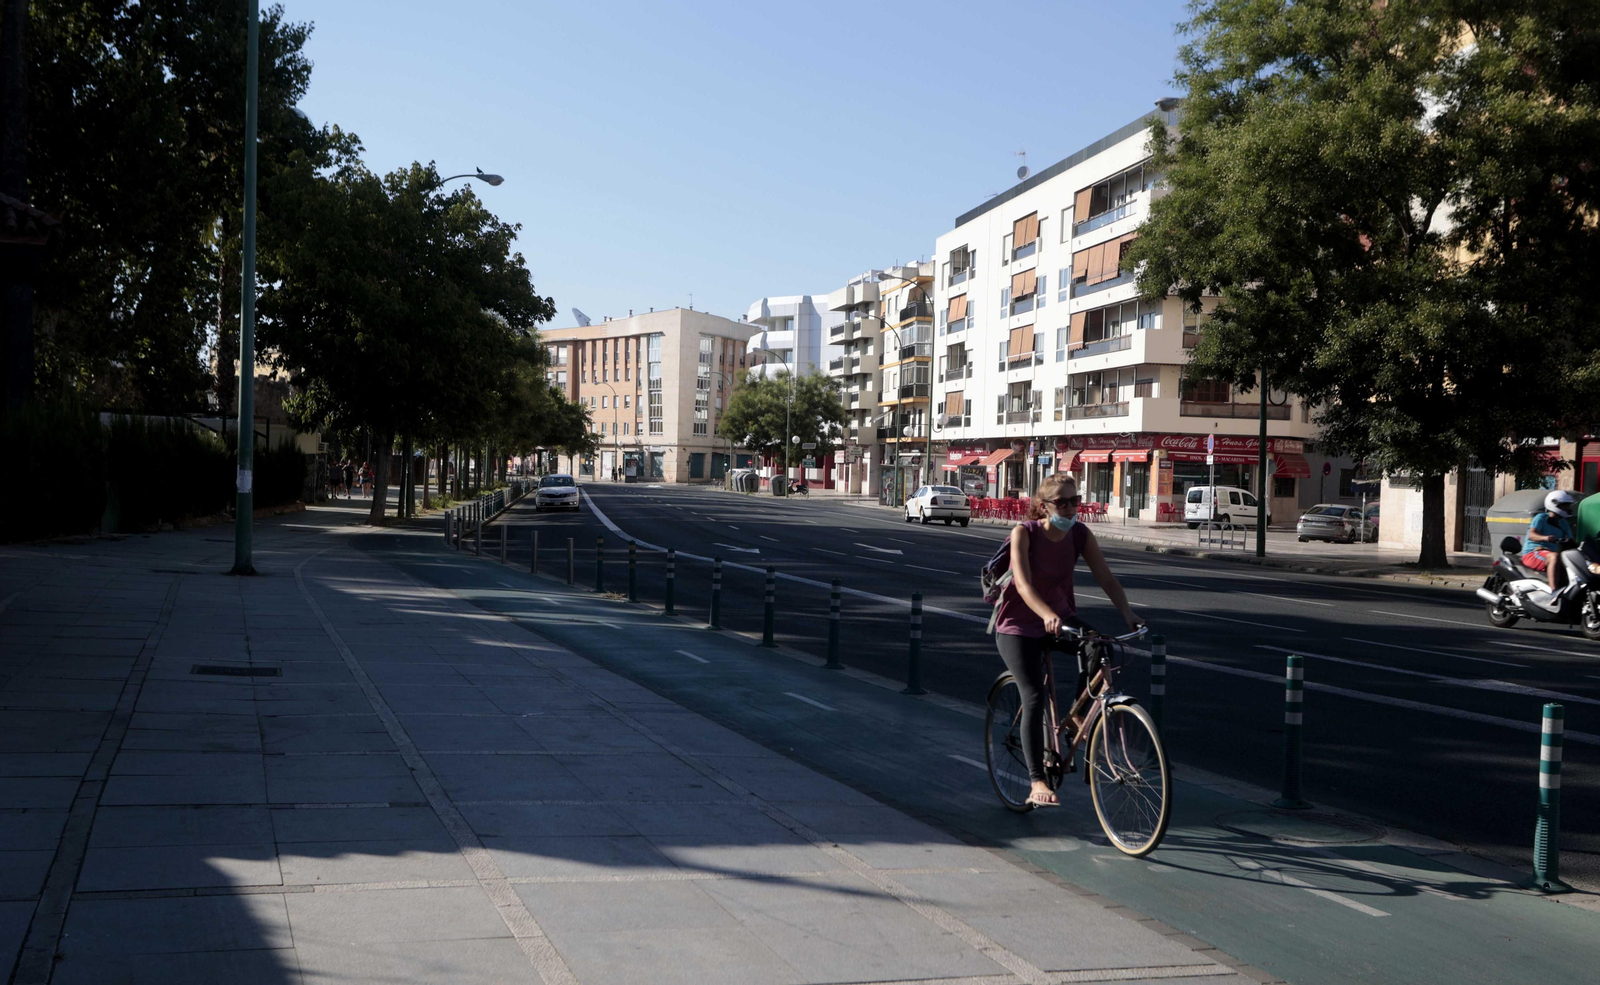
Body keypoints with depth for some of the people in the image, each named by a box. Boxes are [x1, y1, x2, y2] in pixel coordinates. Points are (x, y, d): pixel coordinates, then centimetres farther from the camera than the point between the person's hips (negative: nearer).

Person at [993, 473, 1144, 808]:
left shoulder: (1080, 535, -8)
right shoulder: (1024, 533, -20)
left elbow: (1106, 578, -12)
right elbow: (1023, 582, -31)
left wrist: (1128, 613, -28)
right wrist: (1047, 615, -48)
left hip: (1061, 618, 4)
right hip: (1019, 625, -4)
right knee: (1034, 697, -16)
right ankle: (1037, 783, -12)